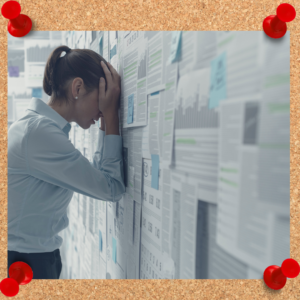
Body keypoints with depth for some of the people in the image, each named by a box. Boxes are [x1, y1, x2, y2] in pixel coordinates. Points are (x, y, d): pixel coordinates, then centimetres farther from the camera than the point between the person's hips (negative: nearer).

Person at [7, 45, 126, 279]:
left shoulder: (40, 127, 6)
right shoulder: (39, 133, -24)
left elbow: (96, 177, 8)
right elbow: (112, 188, -20)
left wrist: (105, 121, 2)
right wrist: (111, 116, -15)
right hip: (25, 260, -9)